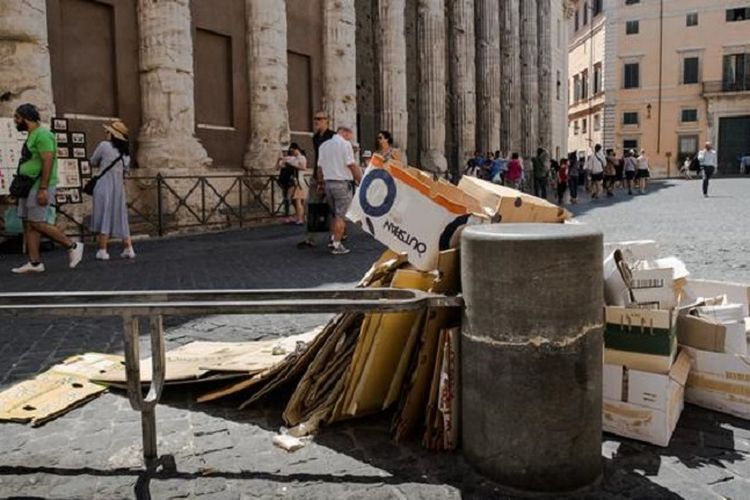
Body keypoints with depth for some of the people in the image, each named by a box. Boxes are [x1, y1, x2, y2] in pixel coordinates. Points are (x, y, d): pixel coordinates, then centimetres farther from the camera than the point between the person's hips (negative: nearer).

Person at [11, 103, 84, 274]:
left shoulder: (42, 135, -12)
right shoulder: (31, 136, 19)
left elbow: (48, 162, -20)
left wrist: (43, 189, -25)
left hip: (40, 186, -10)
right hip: (28, 186, 10)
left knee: (37, 224, -11)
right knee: (28, 224, 5)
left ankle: (73, 246, 0)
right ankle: (34, 262, 6)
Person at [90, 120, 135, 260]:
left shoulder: (104, 145, -5)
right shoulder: (126, 152, 11)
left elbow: (93, 162, 4)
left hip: (104, 187, -5)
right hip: (119, 187, 5)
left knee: (104, 217, -3)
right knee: (120, 218, 12)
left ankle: (102, 251, -3)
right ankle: (128, 249, 11)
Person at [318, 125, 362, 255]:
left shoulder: (324, 145, 13)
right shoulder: (345, 144, -9)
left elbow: (320, 166, 13)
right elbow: (352, 165, -14)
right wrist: (361, 181, -8)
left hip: (328, 182, 7)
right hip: (343, 183, -7)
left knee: (335, 214, 19)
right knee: (341, 215, -2)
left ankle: (333, 239, 20)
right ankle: (337, 245, -1)